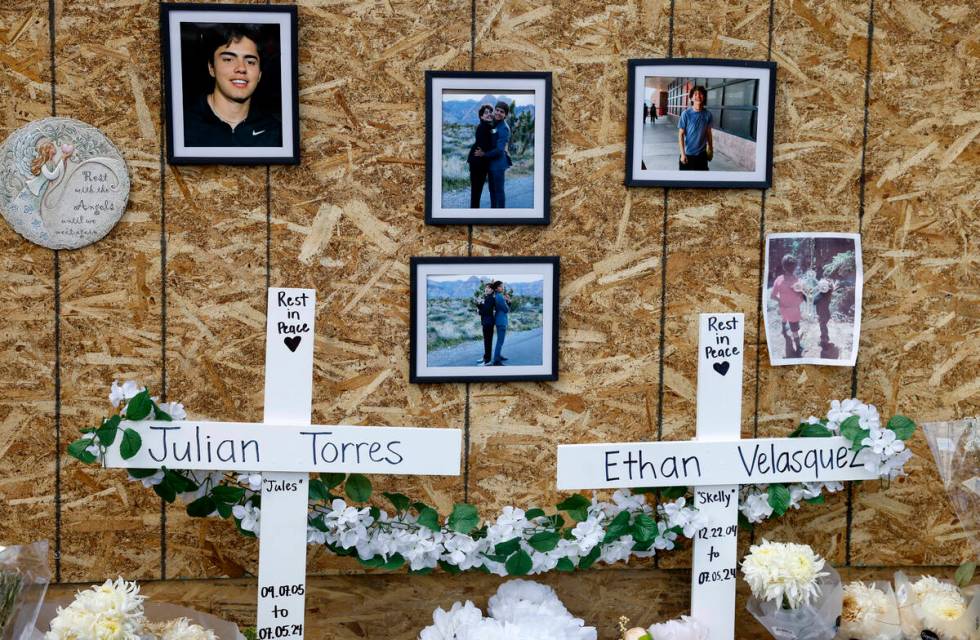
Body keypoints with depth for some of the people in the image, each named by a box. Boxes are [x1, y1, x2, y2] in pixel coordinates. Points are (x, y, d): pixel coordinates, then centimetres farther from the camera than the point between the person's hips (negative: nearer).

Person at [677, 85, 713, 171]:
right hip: (688, 153, -3)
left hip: (702, 153, 3)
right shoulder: (686, 114, -12)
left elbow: (708, 133, 8)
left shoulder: (708, 114, -3)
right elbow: (681, 134, -9)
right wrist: (682, 153, -14)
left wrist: (711, 149, 12)